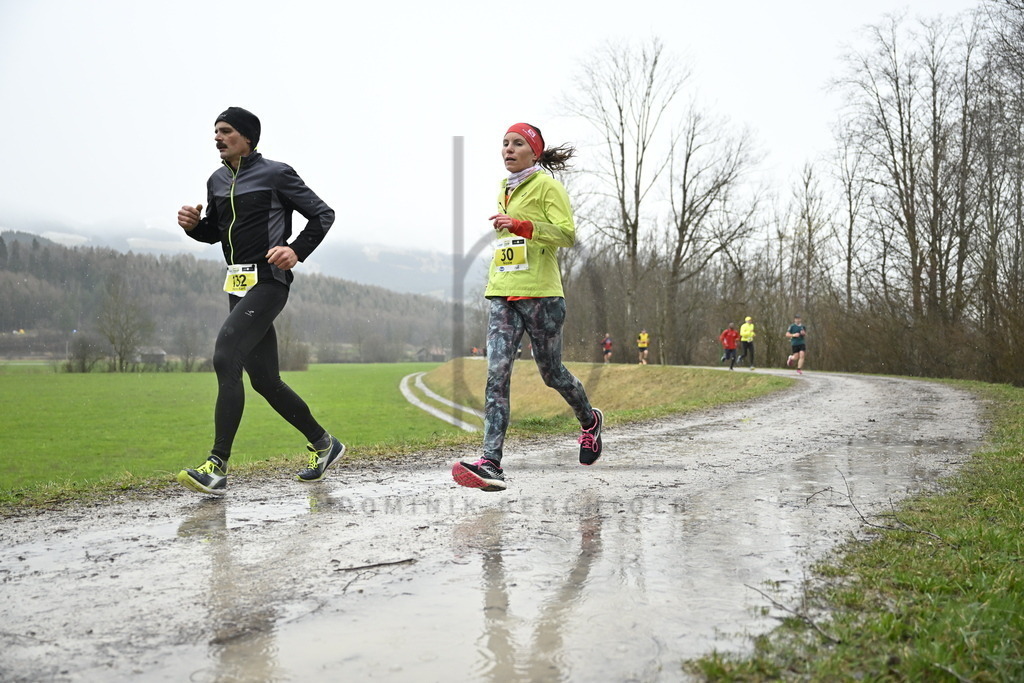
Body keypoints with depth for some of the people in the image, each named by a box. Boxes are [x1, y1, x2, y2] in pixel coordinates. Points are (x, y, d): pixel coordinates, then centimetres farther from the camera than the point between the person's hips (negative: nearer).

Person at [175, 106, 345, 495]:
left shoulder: (276, 174, -4)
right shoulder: (217, 182, 17)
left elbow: (323, 214, -2)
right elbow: (214, 232, 27)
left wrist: (297, 250, -16)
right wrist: (193, 224, 5)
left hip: (268, 282, -8)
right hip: (237, 286, 8)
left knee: (226, 357, -22)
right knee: (264, 380, 9)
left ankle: (218, 467, -21)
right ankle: (323, 444, 27)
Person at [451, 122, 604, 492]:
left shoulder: (547, 185, -3)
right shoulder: (503, 189, 19)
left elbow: (567, 234, -13)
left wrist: (521, 226, -23)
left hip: (540, 295, -5)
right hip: (502, 295, 6)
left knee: (551, 373, 9)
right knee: (497, 375, -11)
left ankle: (590, 421, 39)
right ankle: (491, 463, -17)